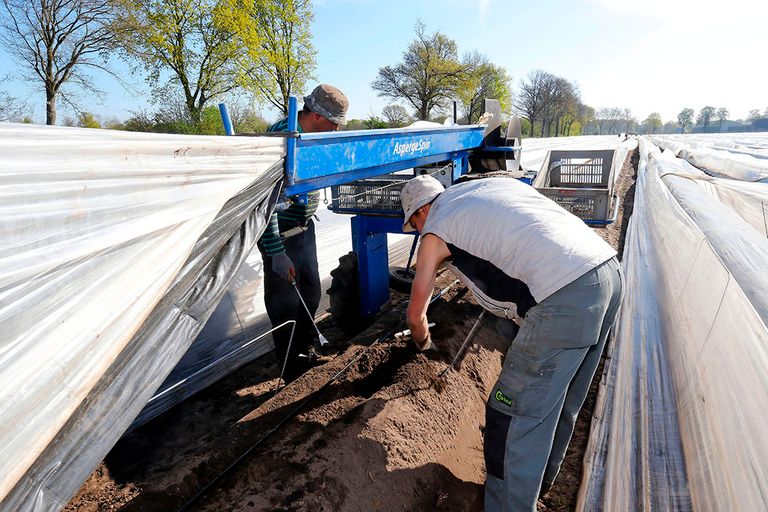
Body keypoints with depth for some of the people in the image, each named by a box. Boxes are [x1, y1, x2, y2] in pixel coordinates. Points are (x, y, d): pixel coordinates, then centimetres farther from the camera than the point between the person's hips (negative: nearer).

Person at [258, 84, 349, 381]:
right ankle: (292, 369, 23)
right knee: (285, 301, 4)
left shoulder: (313, 136, 2)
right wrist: (276, 252, -28)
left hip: (304, 227, 9)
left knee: (311, 291, 18)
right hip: (279, 233, -8)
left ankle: (307, 349, 41)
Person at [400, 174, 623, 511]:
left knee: (515, 415, 4)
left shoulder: (435, 231, 6)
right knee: (562, 401, 25)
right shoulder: (491, 183, 23)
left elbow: (415, 315, 15)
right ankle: (543, 474, 47)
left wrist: (424, 342, 37)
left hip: (564, 298, -9)